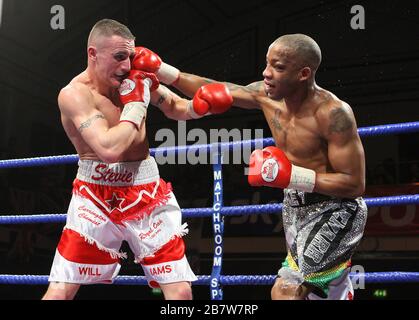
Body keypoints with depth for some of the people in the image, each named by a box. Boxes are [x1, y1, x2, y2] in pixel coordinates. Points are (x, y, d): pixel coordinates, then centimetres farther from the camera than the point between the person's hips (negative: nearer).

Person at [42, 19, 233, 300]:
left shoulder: (136, 79, 0)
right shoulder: (75, 93, -15)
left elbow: (176, 109, 17)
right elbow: (110, 149, -29)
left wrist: (200, 104, -5)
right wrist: (136, 103, -18)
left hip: (147, 192, 4)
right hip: (96, 197, -4)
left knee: (181, 291, -1)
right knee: (60, 291, -3)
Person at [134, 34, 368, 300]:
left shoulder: (333, 113, -27)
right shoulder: (267, 95, -7)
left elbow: (355, 184, -25)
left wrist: (290, 176, -31)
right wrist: (162, 69, -2)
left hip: (334, 211, -8)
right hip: (296, 207, 8)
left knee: (285, 292, -17)